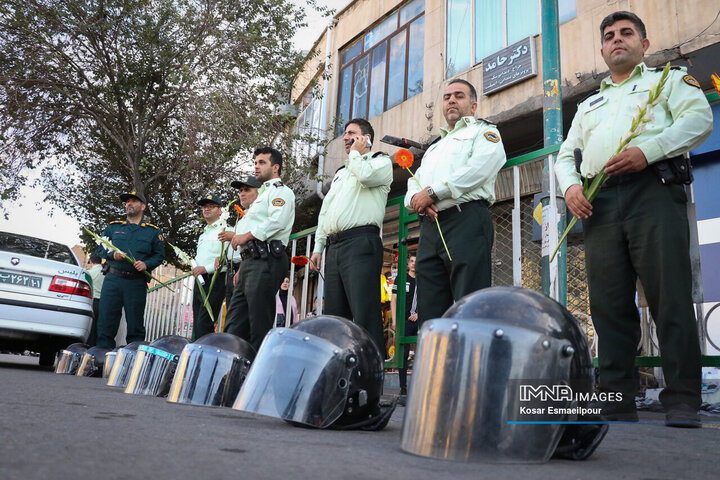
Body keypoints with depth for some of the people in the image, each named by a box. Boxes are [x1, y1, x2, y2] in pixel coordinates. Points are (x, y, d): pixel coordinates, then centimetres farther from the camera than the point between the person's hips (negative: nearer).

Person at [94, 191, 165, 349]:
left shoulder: (153, 231, 11)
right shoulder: (113, 227, 16)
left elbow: (160, 255, 8)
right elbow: (99, 248, 15)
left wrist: (146, 264, -10)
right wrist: (112, 254, -5)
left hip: (137, 284, -2)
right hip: (113, 280, 2)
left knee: (135, 324, 1)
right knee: (106, 320, -1)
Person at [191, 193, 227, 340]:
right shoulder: (203, 233, 25)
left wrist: (206, 268, -18)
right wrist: (195, 268, 12)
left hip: (215, 281, -9)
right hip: (199, 281, 9)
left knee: (204, 325, -15)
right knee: (197, 325, 8)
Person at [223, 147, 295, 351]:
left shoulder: (281, 191, 2)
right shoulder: (262, 195, 32)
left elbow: (277, 222, -18)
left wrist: (246, 235, -13)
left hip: (266, 260, -10)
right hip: (250, 260, 10)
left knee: (260, 323, -12)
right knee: (235, 325, 6)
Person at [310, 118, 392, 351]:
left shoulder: (381, 161, 10)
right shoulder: (341, 172, 31)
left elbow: (365, 176, -15)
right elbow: (325, 211, 26)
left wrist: (355, 154, 6)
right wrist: (318, 247, 16)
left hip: (360, 242, -7)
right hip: (334, 247, 8)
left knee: (365, 314, -15)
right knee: (333, 315, 5)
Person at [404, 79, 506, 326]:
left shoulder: (484, 132, 13)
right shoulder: (434, 148, 34)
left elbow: (478, 169, -8)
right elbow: (413, 184, 22)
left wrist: (433, 192, -10)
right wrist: (416, 198, -3)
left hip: (466, 221, -6)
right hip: (430, 228, 7)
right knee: (429, 311, 1)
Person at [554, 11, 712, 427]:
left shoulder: (669, 79, 20)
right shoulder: (589, 105, 33)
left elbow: (699, 119, 1)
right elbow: (566, 155, 24)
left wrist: (648, 150, -15)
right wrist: (570, 186, 2)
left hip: (652, 191, -4)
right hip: (600, 204, 4)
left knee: (671, 299, -11)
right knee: (610, 306, -2)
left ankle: (683, 405, -6)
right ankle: (618, 407, 2)